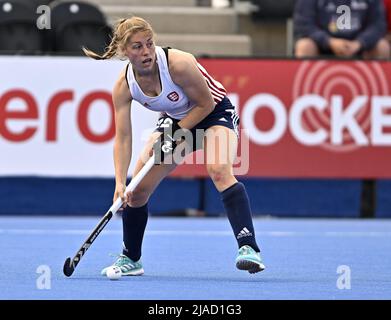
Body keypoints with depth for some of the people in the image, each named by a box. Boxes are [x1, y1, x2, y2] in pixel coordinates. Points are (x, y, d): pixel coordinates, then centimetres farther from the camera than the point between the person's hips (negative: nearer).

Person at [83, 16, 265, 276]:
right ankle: (131, 259, 23)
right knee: (136, 190, 1)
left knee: (219, 170, -34)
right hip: (175, 120, 5)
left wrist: (174, 133, -22)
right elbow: (123, 137, -20)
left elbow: (206, 104, -20)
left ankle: (249, 249, -41)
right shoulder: (124, 86, -19)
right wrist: (120, 183, -31)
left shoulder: (179, 64, -33)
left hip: (216, 113, -5)